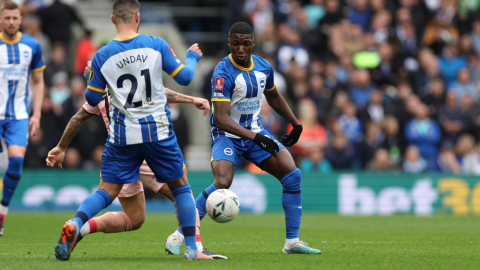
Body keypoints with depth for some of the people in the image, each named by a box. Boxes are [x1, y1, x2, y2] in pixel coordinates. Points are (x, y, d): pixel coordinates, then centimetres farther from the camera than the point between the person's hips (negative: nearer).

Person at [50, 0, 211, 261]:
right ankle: (191, 249, 12)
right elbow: (184, 77, 1)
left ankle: (75, 224, -22)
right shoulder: (156, 45, -6)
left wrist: (90, 76, 24)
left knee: (107, 190, 6)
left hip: (122, 135, 1)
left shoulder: (102, 56, -3)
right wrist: (192, 57, 22)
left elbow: (92, 99, 4)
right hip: (158, 131, -1)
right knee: (180, 186, 15)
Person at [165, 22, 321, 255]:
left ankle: (292, 242, 1)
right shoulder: (223, 73, -21)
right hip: (227, 135, -6)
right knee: (222, 184, -29)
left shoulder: (264, 68, 1)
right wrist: (255, 137, -35)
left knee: (293, 176, -8)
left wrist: (295, 123, 23)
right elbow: (222, 119, -27)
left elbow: (273, 97, 24)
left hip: (255, 132, 6)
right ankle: (179, 235, -15)